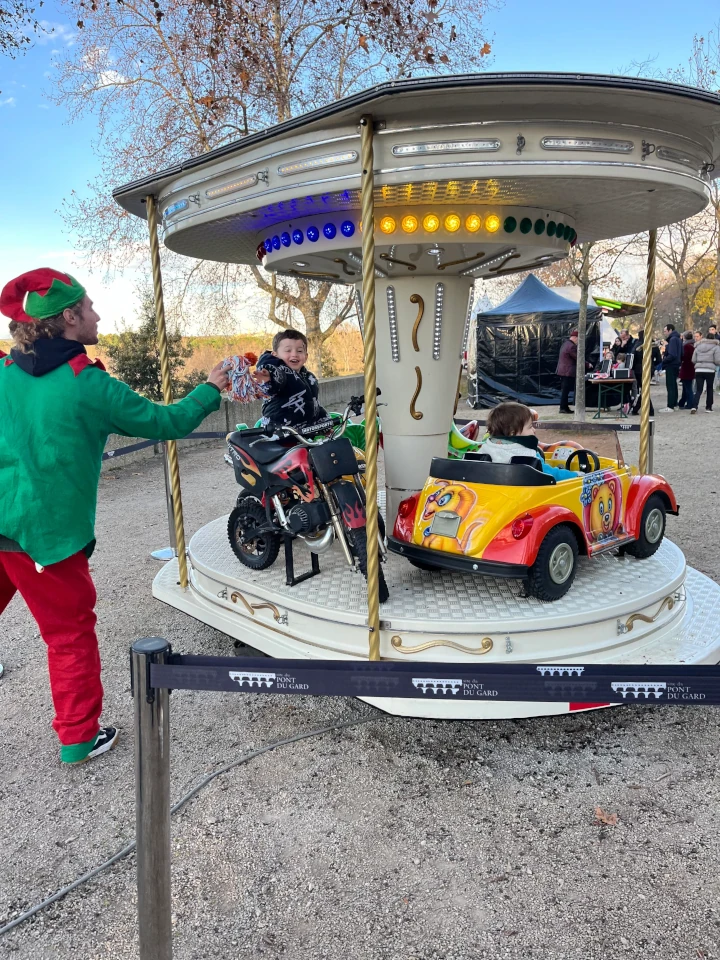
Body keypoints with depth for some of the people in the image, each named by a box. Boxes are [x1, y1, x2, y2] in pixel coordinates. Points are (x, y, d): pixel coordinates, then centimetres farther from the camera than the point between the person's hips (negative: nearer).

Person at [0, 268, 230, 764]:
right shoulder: (89, 384, -11)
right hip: (47, 532, -5)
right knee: (71, 633, 11)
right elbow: (165, 422, -3)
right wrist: (210, 390, 12)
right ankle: (79, 737, 24)